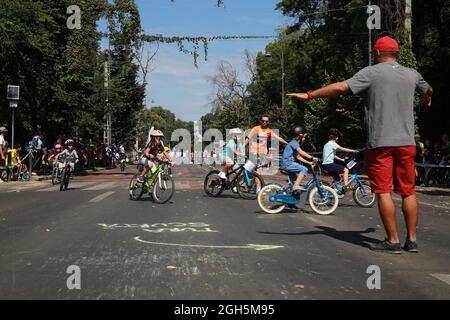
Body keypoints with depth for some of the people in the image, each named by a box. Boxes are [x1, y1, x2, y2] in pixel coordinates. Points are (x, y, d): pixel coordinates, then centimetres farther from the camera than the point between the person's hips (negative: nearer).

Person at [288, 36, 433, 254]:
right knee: (408, 191, 10)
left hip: (380, 142, -5)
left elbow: (341, 87, -14)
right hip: (406, 142, 5)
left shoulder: (372, 72, -3)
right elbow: (428, 90, 34)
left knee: (383, 191, 0)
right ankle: (412, 240, 14)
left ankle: (393, 241, 1)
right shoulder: (412, 74, 13)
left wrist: (309, 95, -9)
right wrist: (426, 100, 58)